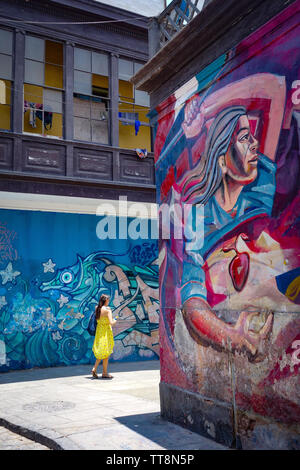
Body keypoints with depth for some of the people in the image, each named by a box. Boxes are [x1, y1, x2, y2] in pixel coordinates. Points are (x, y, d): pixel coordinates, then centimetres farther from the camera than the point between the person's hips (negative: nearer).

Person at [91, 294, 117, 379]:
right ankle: (105, 373, 12)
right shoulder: (107, 310, -16)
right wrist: (114, 321, 0)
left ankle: (94, 369, 6)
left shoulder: (97, 308, 3)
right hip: (106, 331, -6)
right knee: (106, 353, 5)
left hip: (99, 331, 6)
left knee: (101, 352, 19)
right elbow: (111, 323, -23)